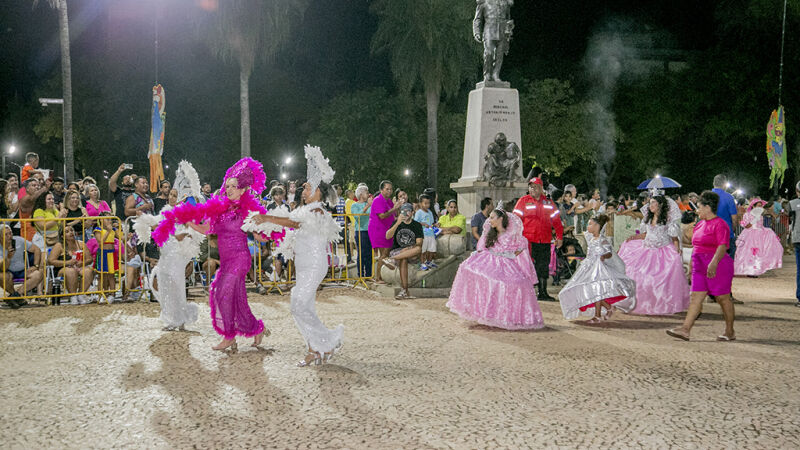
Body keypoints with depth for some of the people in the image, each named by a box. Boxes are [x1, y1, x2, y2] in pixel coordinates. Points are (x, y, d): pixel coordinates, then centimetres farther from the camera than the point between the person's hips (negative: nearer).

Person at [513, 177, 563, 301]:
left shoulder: (549, 203, 12)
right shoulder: (523, 201, 2)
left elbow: (556, 220, 17)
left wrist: (559, 237, 11)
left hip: (545, 242, 4)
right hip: (528, 240, -4)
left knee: (543, 267, 8)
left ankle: (543, 293, 17)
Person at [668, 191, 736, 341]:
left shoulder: (719, 224, -12)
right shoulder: (700, 224, 16)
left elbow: (723, 246, -22)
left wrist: (713, 263, -32)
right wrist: (692, 266, 24)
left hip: (717, 266, -8)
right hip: (700, 267, 8)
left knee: (722, 298, 2)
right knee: (695, 297, 1)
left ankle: (730, 332, 15)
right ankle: (685, 329, -5)